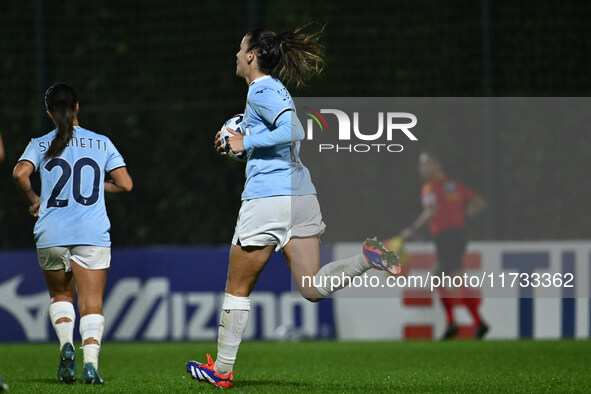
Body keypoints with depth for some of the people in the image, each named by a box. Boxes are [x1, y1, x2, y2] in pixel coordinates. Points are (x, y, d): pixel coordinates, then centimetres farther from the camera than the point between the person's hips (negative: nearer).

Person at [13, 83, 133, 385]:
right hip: (92, 234, -1)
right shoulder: (101, 143, 6)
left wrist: (33, 199, 4)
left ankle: (66, 343, -7)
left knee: (60, 295, 20)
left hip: (51, 235, 1)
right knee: (91, 302, -1)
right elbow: (125, 184, 3)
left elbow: (20, 173, -13)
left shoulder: (40, 144, 4)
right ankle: (91, 360, -21)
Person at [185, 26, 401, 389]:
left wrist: (247, 143, -13)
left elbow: (295, 130, -22)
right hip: (303, 195, 8)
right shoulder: (277, 88, 19)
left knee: (238, 288, 5)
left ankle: (222, 369, 12)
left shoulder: (261, 90, -8)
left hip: (267, 198, -8)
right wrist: (241, 141, 21)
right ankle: (368, 257, -19)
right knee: (313, 288, 3)